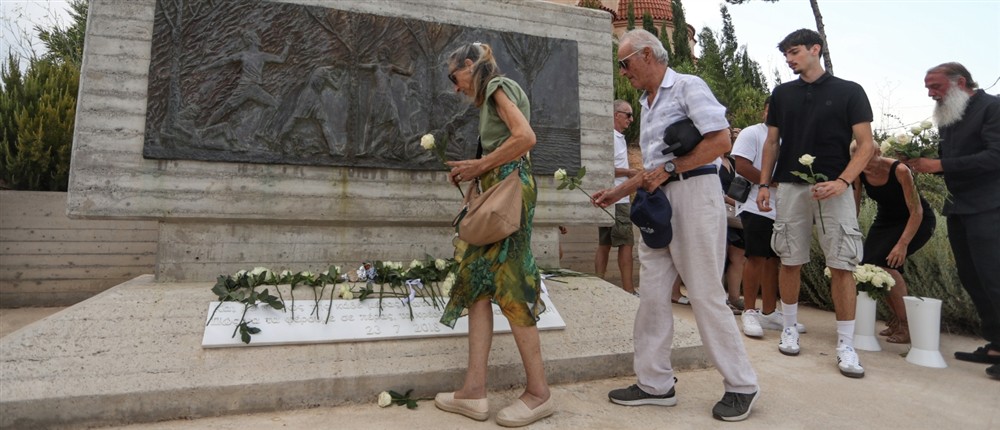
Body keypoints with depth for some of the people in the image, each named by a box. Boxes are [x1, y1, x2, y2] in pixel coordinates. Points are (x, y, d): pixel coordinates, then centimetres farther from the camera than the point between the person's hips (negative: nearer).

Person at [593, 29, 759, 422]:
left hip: (692, 192, -8)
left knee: (705, 294, -2)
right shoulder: (647, 104, 21)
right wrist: (617, 193, 17)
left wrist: (667, 169, -15)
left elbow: (720, 141, -14)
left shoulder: (687, 86, -3)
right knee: (652, 294, 5)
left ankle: (741, 386, 16)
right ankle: (655, 383, 15)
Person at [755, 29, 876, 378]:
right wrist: (764, 184, 5)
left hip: (833, 188, -2)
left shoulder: (849, 91, 4)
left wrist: (842, 181, -16)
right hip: (790, 187, 2)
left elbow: (865, 144, 0)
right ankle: (790, 329, 21)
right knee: (790, 261, 6)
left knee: (842, 265, -3)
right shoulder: (782, 94, 12)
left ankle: (845, 346, 7)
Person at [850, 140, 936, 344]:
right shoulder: (858, 174, -14)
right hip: (886, 220, 5)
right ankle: (896, 319, 14)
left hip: (917, 222, -5)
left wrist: (903, 244, -35)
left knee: (883, 260, -25)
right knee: (866, 264, -10)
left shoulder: (899, 171, -27)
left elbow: (916, 212, -26)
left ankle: (906, 325, -11)